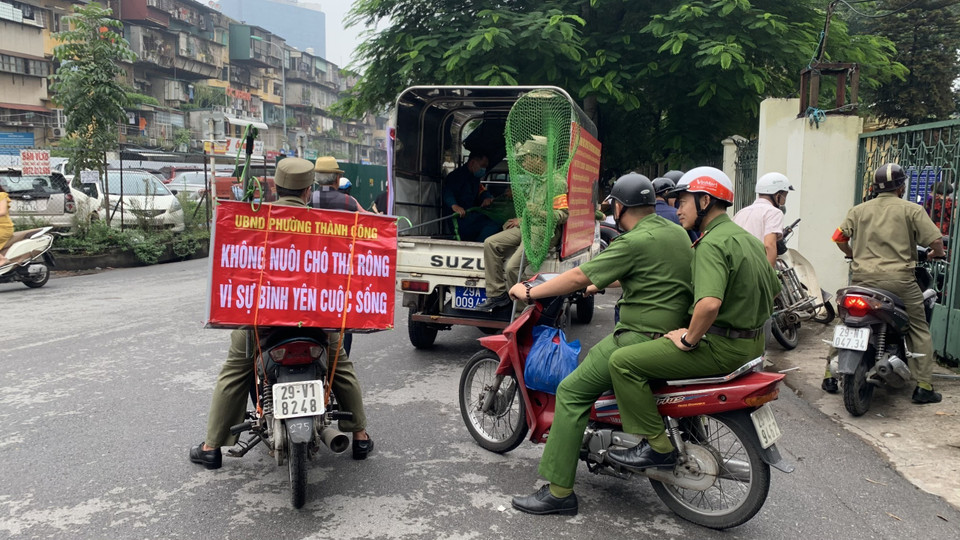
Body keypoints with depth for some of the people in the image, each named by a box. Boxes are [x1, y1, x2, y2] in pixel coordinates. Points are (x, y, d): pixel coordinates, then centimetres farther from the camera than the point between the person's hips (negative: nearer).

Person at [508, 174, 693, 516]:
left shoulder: (636, 241, -17)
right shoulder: (674, 231, 11)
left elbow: (580, 276, -16)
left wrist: (530, 292, -7)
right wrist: (603, 284, 35)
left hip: (641, 337, -10)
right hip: (672, 329, 10)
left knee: (571, 392, -7)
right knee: (589, 358, 28)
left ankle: (559, 491, -7)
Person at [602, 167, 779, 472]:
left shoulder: (711, 244, -19)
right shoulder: (748, 239, 13)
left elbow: (710, 303, -34)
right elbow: (773, 290, 25)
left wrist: (689, 339, -19)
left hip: (721, 348, -10)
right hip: (752, 343, 10)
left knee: (623, 361, -13)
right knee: (654, 345, 31)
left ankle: (657, 446, -10)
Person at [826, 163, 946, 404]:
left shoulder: (858, 210, 11)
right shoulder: (912, 210, 2)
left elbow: (839, 238, 4)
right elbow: (935, 240, -5)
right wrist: (937, 254, 17)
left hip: (861, 278, 3)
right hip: (899, 280, -3)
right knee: (919, 330, 10)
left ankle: (830, 376, 15)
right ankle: (923, 386, 8)